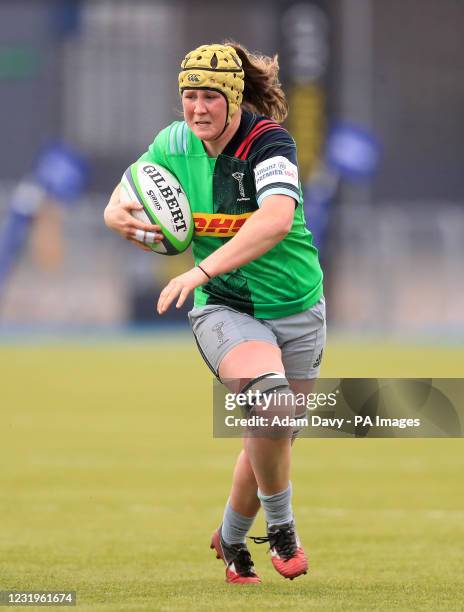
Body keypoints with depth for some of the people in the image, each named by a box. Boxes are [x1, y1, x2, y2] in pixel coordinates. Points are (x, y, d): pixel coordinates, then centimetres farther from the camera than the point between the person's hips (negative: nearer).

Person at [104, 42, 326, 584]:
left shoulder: (268, 143, -18)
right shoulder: (174, 145, -3)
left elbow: (277, 219, -36)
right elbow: (118, 205, 12)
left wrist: (203, 270, -44)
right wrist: (120, 218, -14)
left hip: (295, 310, 0)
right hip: (224, 310, 1)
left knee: (271, 440, 9)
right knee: (270, 394, -30)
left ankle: (231, 537, 38)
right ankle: (281, 525, -13)